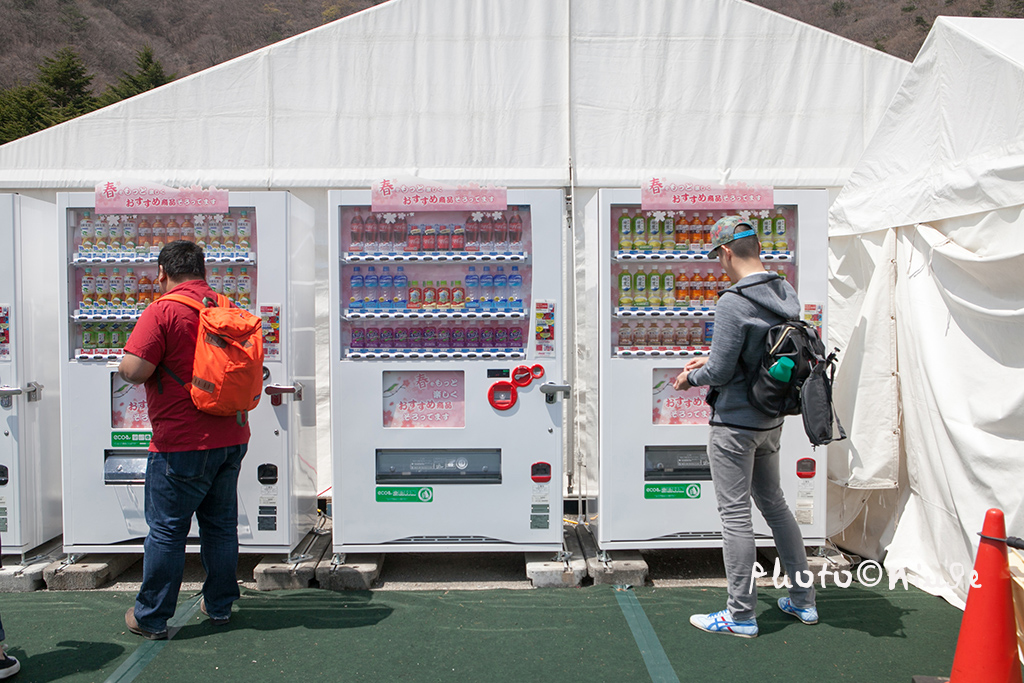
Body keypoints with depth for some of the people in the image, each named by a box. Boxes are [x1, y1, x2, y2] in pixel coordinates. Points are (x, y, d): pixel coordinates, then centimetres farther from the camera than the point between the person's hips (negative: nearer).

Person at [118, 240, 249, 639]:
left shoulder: (163, 311, -13)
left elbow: (133, 370, -20)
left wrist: (145, 368, 1)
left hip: (182, 445, -6)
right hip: (231, 438, 6)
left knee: (166, 530, 6)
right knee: (221, 525, 16)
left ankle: (151, 617, 18)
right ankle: (219, 605, 27)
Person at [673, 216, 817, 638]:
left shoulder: (733, 304, -22)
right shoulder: (786, 294, 4)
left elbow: (721, 372, -20)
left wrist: (690, 378, 0)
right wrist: (711, 359, 14)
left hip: (735, 424, -9)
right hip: (771, 420, 9)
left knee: (735, 515, 2)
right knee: (773, 503, 21)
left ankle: (740, 615, 13)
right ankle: (803, 600, 31)